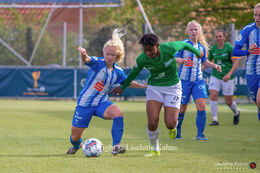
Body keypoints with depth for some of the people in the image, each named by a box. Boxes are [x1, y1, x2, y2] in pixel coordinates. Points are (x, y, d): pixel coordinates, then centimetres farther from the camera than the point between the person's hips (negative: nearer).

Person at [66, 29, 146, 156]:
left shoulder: (117, 71, 0)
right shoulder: (98, 63, -15)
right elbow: (87, 60, -39)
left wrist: (142, 86, 17)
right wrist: (83, 54, -61)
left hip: (102, 102, 3)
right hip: (85, 103, -3)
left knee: (118, 114, -30)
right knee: (75, 137, 4)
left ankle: (116, 146, -24)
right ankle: (76, 145, 43)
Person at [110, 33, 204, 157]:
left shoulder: (169, 48, -23)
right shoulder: (142, 59, -17)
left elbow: (183, 44, 0)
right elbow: (134, 72, 4)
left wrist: (197, 52, 17)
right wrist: (123, 86, 13)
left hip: (172, 87, -1)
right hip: (154, 88, 1)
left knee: (170, 124, -13)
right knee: (152, 123, -16)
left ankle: (172, 127, 28)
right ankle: (155, 150, 11)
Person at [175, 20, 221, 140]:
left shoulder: (202, 46, 9)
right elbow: (173, 58, -14)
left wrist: (214, 66, 7)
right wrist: (180, 60, -36)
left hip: (198, 80, 3)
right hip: (184, 80, -3)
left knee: (202, 105, -13)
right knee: (182, 108, 4)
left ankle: (200, 134, -6)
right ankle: (177, 131, 27)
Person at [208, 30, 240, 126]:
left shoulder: (229, 48, -11)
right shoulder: (213, 49, 2)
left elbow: (236, 62, -15)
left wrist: (229, 74, -27)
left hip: (227, 78, -3)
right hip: (215, 76, 3)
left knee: (228, 101, 3)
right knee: (213, 96, -16)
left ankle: (236, 113, 37)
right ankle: (215, 120, -11)